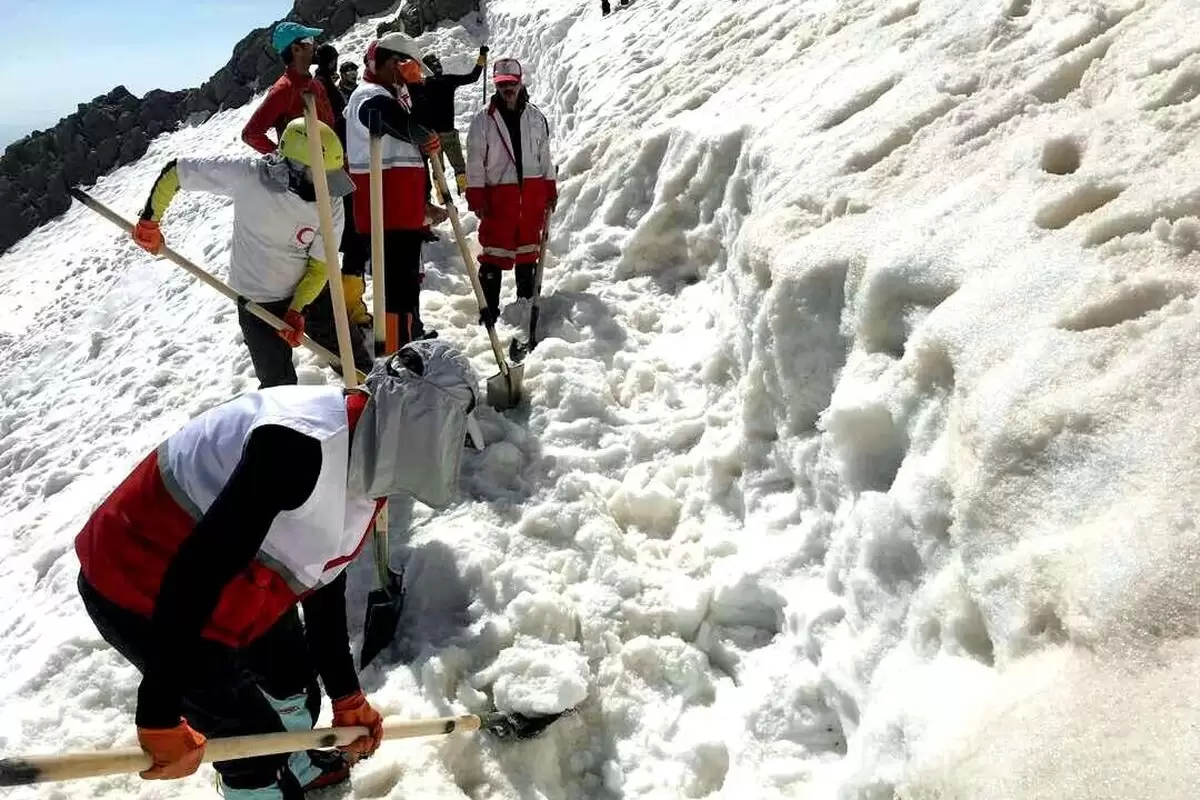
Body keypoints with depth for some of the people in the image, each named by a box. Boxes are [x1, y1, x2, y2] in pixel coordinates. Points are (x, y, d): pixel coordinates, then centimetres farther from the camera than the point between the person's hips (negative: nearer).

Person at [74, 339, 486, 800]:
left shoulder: (366, 477, -3)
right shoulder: (302, 444, -34)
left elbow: (323, 589, 7)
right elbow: (196, 571, -35)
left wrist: (347, 698, 13)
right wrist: (161, 718, -29)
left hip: (225, 587, 9)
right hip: (137, 590, -9)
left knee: (294, 673, 24)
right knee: (252, 734, 3)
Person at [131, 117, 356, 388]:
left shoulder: (331, 206, -20)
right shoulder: (247, 174, -27)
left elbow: (320, 266, -9)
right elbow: (175, 171, -14)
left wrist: (297, 310, -19)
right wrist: (149, 221, -7)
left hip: (308, 292, 2)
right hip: (257, 301, -2)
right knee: (280, 383, 2)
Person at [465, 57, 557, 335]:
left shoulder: (536, 118, 10)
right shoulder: (483, 121, 1)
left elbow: (545, 156, 15)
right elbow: (475, 162, -1)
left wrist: (550, 191, 11)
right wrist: (476, 198, -6)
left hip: (532, 193, 3)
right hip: (498, 194, -3)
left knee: (528, 250, 10)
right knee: (494, 252, -4)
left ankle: (526, 303, 21)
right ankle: (489, 311, 2)